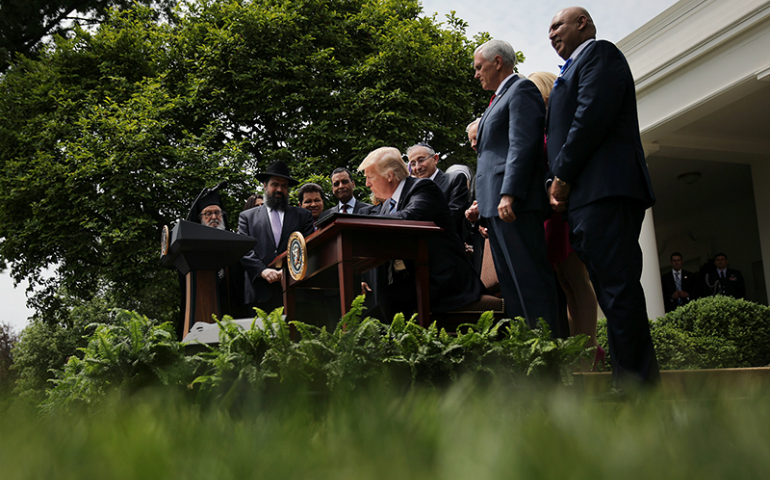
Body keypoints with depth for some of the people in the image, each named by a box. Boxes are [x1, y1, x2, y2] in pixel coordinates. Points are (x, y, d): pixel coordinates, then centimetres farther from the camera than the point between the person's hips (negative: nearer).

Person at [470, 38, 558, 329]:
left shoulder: (521, 89, -2)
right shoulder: (500, 98, 27)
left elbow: (522, 145, -15)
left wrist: (509, 195, -24)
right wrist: (483, 204, 19)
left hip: (514, 204, -10)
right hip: (497, 206, 10)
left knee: (529, 278, -12)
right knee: (510, 283, 7)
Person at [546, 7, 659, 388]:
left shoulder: (599, 52, 4)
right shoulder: (573, 71, 32)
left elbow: (593, 115, -11)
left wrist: (562, 176, -10)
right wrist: (560, 184, 11)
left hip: (604, 190, -10)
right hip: (586, 198, 10)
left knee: (617, 287, -14)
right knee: (612, 290, 5)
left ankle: (638, 382, -14)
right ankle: (631, 383, 7)